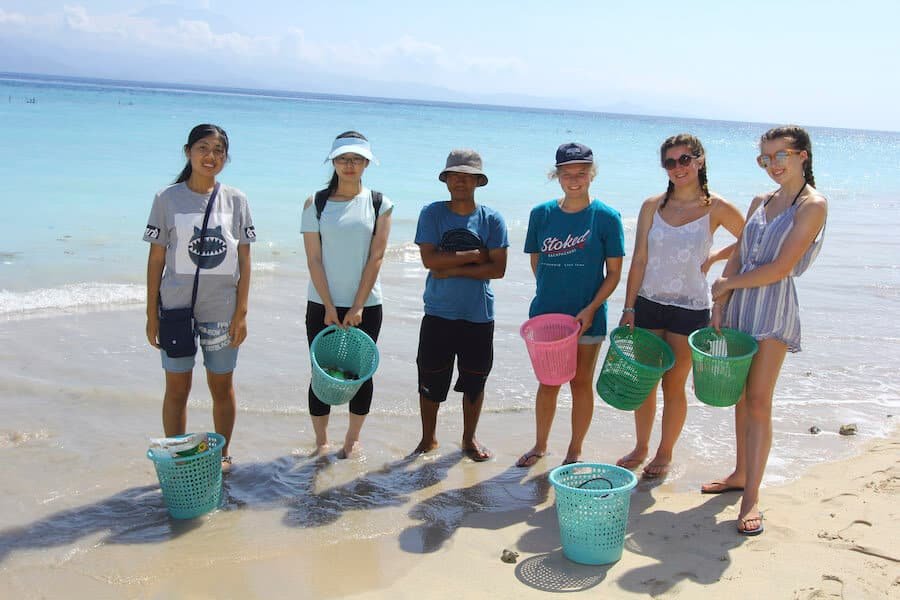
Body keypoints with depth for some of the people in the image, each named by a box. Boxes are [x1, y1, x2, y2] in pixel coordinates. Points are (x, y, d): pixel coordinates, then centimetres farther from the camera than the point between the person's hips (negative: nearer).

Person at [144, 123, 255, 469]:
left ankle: (222, 454, 28)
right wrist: (151, 315, -1)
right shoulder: (167, 199, -1)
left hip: (221, 311, 1)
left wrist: (241, 313, -2)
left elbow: (244, 262, 2)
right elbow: (156, 260, 1)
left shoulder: (235, 200, 3)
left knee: (222, 387, 11)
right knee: (177, 389, 7)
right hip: (176, 309, -1)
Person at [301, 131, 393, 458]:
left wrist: (358, 307, -10)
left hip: (366, 305, 0)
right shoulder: (316, 204, 1)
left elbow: (376, 257, -5)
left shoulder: (380, 205, 0)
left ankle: (353, 439, 24)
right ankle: (321, 441, 19)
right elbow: (314, 259, -4)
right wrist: (330, 308, -10)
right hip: (322, 304, 0)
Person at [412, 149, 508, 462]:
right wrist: (475, 255, -13)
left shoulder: (492, 219, -1)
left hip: (479, 315, 1)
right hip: (438, 314, -1)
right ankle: (428, 438, 27)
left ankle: (469, 439, 32)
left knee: (475, 380, 12)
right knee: (431, 380, 7)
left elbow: (498, 268, -8)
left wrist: (454, 269, -15)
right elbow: (429, 259, -14)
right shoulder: (432, 213, -2)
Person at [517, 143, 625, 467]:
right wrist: (551, 292, 3)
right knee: (547, 383, 13)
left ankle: (575, 451, 26)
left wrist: (591, 309, -14)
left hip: (587, 317, -2)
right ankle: (540, 445, 31)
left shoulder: (606, 217, -7)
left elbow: (614, 272, -6)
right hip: (546, 312, 2)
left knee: (581, 383, 10)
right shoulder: (541, 214, 0)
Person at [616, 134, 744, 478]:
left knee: (673, 385, 6)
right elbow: (639, 260, 1)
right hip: (648, 304, 3)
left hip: (690, 309, -2)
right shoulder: (653, 206, 2)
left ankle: (665, 454, 25)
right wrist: (629, 309, -2)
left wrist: (713, 258, -1)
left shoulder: (716, 208, -4)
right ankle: (640, 448, 30)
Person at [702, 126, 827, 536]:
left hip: (774, 307, -6)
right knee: (740, 397, 11)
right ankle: (741, 474, 26)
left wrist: (727, 284, -3)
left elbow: (780, 268, -14)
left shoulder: (812, 205, -7)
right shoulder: (760, 203, 14)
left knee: (758, 401, -7)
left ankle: (751, 498, -1)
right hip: (739, 306, 6)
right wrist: (719, 306, 1)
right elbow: (736, 259, 11)